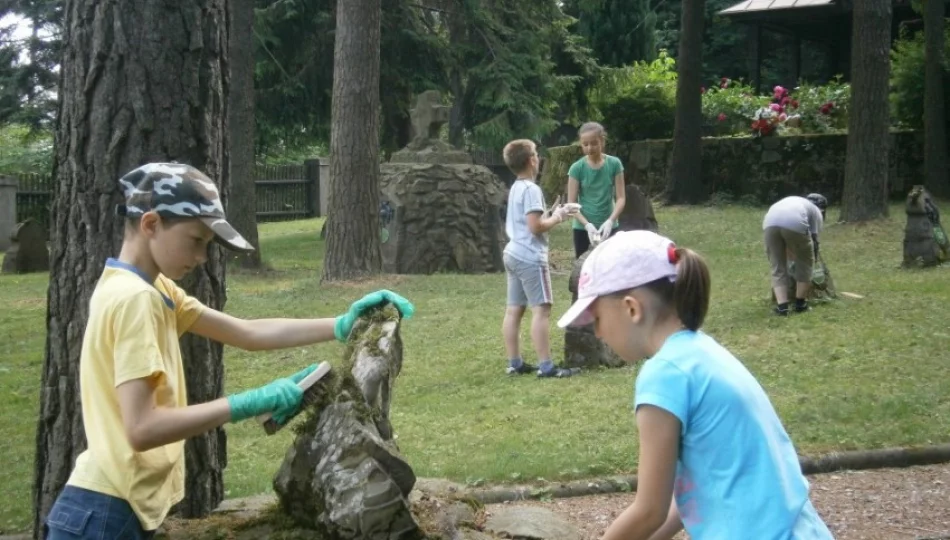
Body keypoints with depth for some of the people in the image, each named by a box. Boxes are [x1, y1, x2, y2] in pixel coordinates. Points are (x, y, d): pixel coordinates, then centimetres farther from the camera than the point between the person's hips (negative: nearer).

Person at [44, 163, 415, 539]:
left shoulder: (151, 289, 11)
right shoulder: (134, 298, -18)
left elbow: (248, 333, 10)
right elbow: (142, 428, -26)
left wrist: (343, 326, 2)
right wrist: (252, 403, -21)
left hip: (113, 509, 10)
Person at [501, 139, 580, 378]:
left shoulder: (515, 188, 15)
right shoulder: (531, 189, -14)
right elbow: (536, 226, -20)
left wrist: (550, 215, 15)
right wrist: (557, 217, -6)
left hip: (513, 254, 10)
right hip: (530, 257, -10)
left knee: (514, 310, 9)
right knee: (541, 309, -10)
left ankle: (515, 363, 13)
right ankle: (546, 366, -13)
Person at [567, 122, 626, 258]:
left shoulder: (614, 164, -4)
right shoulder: (577, 168, -6)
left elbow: (621, 197, -4)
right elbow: (571, 203, -7)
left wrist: (610, 221, -21)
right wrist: (587, 224, -22)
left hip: (609, 228, 1)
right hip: (583, 228, 0)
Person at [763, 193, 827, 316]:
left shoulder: (792, 201, 43)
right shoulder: (816, 211, 28)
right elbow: (814, 240, 25)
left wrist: (794, 257, 52)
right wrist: (812, 261, 37)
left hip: (770, 223, 4)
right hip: (795, 224, -4)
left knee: (777, 268, 14)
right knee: (804, 263, 18)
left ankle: (782, 306, 4)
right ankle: (800, 303, 24)